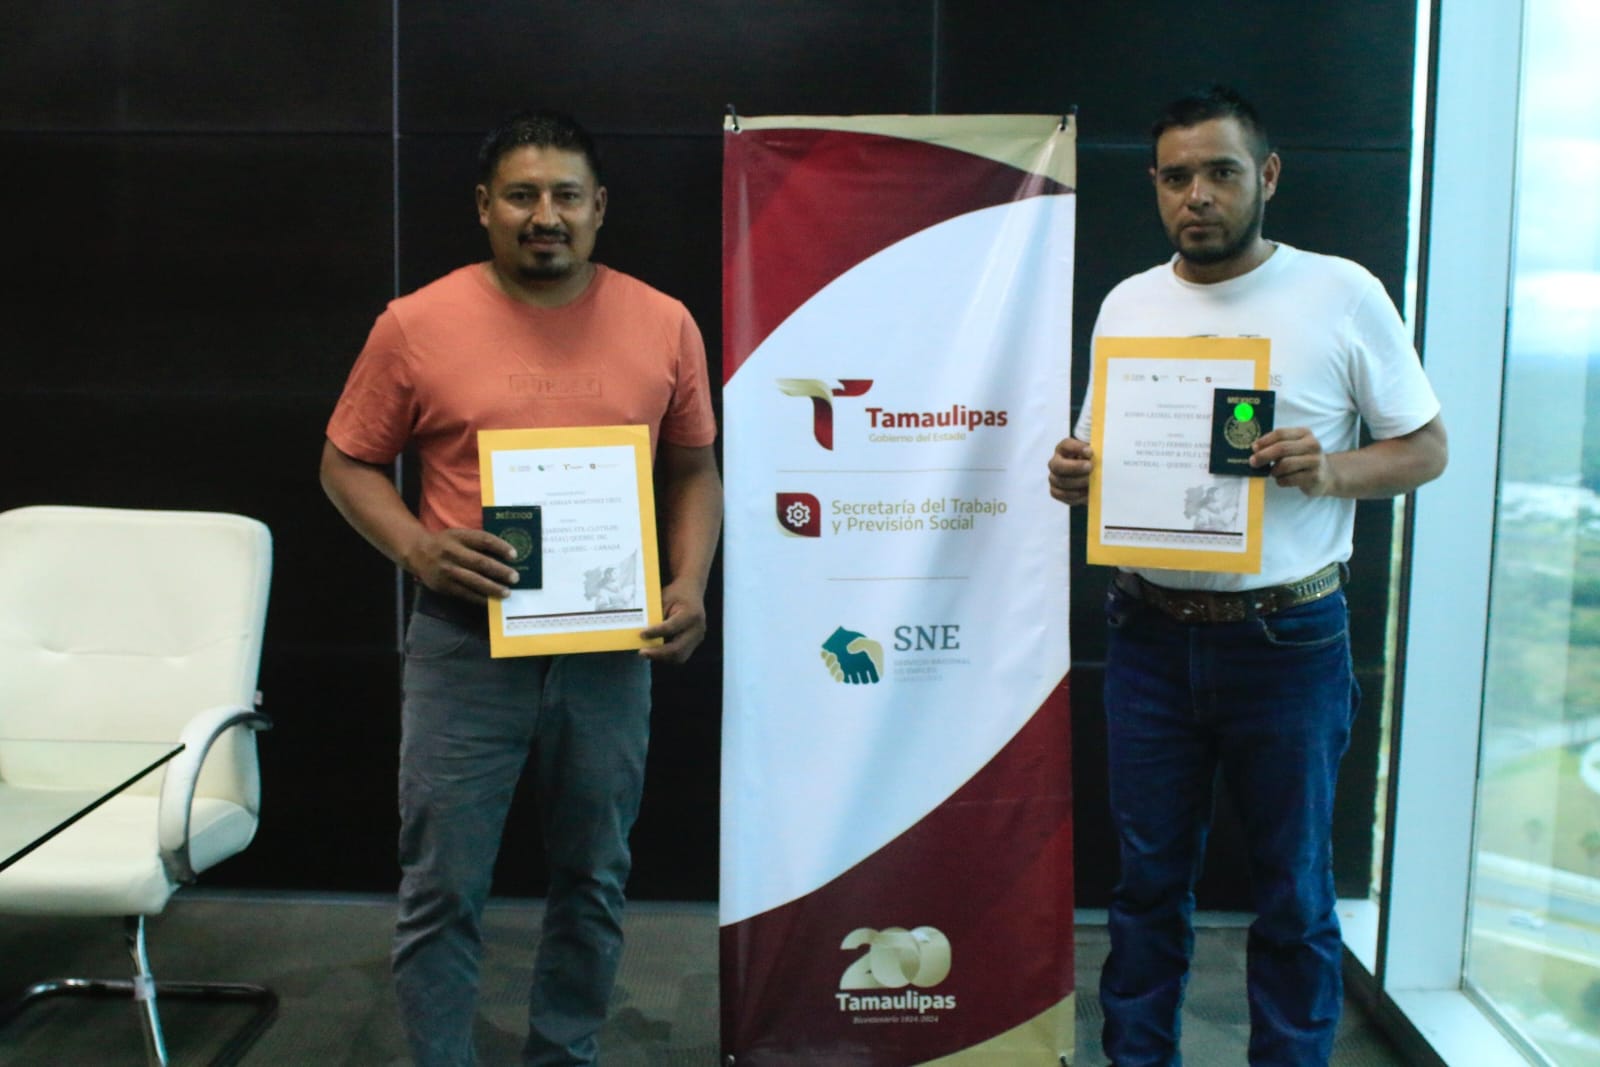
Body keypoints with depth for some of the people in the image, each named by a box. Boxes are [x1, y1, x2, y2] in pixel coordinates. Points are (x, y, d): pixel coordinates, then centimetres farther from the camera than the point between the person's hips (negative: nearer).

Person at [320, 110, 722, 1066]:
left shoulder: (664, 324, 1)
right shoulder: (417, 325, -4)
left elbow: (694, 469, 9)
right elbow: (349, 463, 4)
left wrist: (691, 582, -6)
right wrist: (416, 546, -14)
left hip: (610, 645, 2)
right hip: (464, 642, -2)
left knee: (595, 879, 15)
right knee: (443, 888, 5)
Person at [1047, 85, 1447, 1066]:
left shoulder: (1342, 294, -4)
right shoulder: (1129, 305, 6)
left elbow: (1426, 449, 0)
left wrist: (1327, 473, -19)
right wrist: (1072, 476, -10)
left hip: (1288, 639, -3)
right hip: (1152, 635, 3)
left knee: (1294, 892, 10)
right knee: (1149, 879, 14)